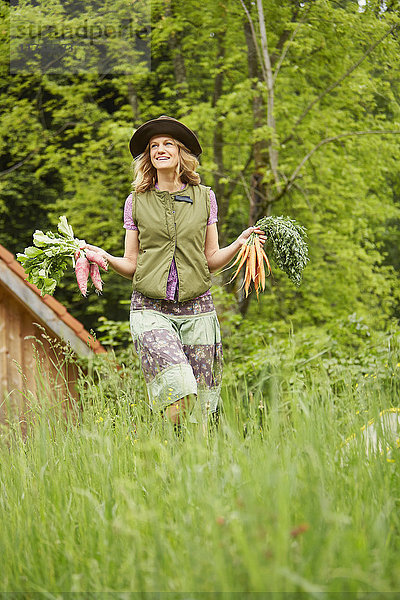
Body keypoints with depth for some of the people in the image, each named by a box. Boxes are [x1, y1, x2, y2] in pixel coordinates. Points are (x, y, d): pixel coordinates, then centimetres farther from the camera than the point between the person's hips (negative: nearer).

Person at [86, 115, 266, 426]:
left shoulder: (204, 197, 9)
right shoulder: (137, 202, 8)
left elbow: (211, 260, 12)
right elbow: (131, 265, 10)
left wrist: (239, 244, -5)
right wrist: (104, 256, -7)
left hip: (197, 309, 2)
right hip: (151, 310, -2)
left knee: (202, 404, -1)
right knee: (179, 391, -22)